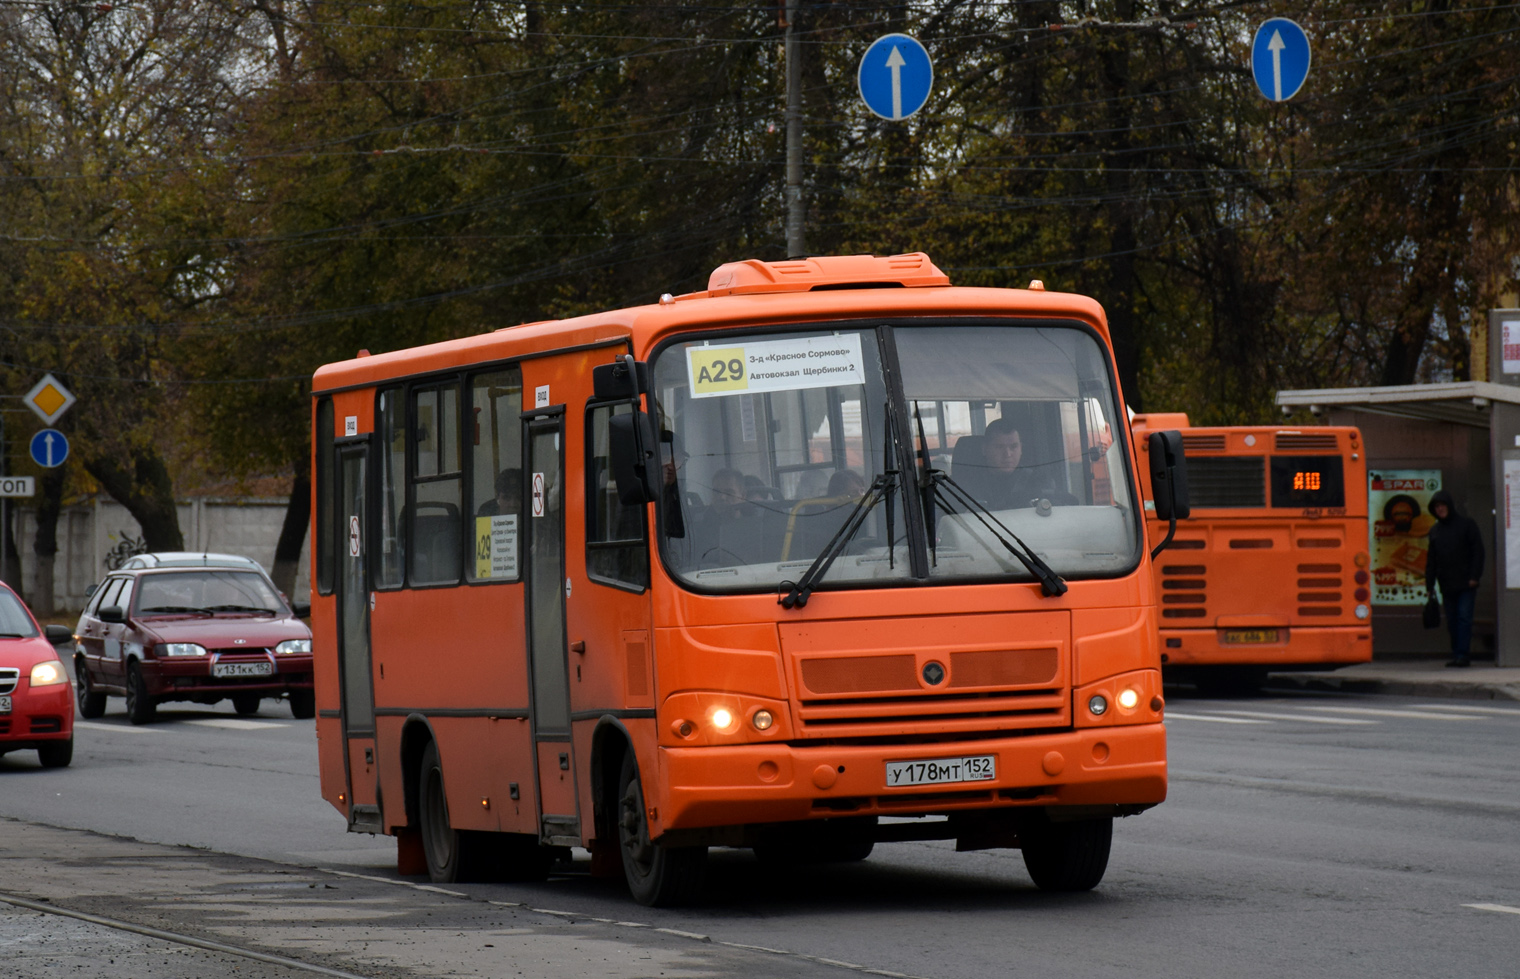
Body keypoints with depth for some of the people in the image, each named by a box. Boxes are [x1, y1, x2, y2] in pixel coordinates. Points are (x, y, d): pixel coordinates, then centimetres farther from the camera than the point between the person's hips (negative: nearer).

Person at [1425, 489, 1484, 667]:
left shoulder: (1467, 524, 2)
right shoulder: (1435, 531, 15)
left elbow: (1477, 551, -2)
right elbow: (1431, 560, 16)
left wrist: (1474, 577, -11)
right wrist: (1429, 585, 9)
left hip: (1466, 583, -5)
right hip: (1447, 585, 5)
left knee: (1464, 618, -11)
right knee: (1452, 621, 4)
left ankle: (1463, 655, -13)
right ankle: (1457, 655, 8)